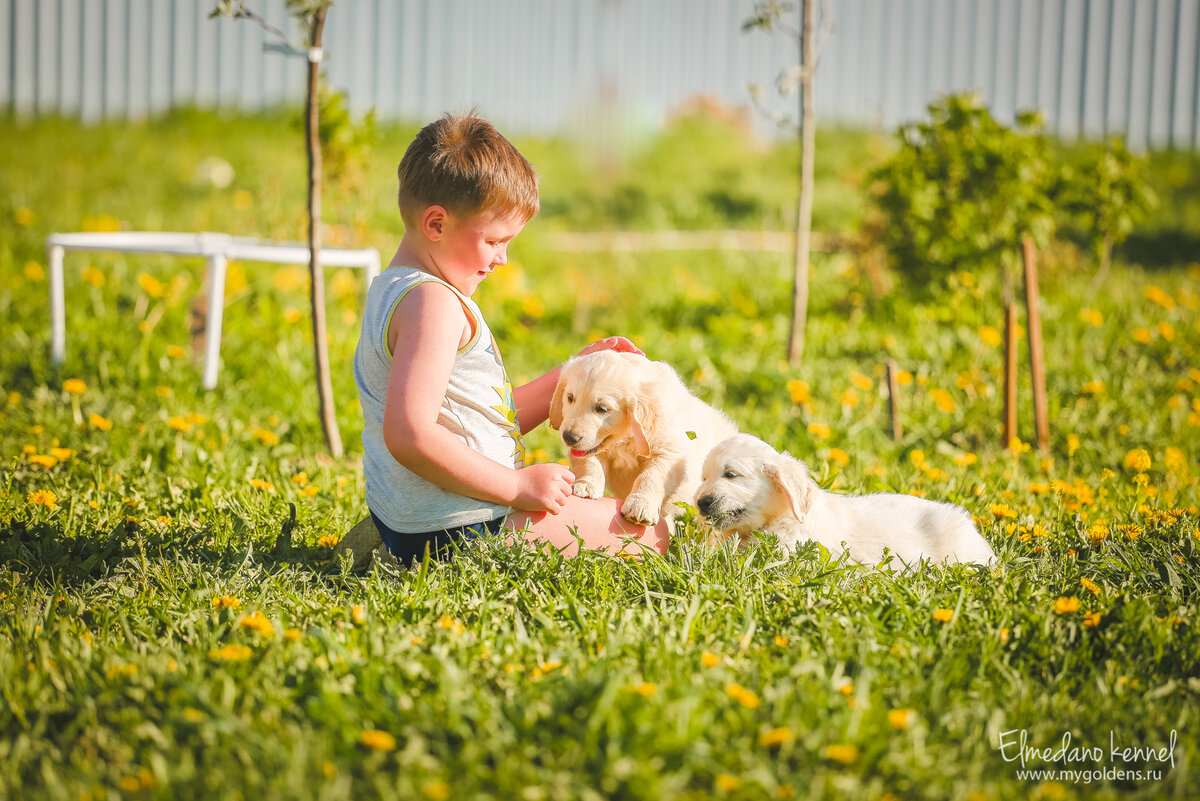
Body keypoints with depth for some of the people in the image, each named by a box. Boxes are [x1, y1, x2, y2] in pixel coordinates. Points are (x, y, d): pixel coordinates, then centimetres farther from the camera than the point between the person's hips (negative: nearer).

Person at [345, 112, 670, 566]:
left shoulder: (394, 292, 16)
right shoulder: (433, 302, -19)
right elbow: (409, 435, -30)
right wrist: (517, 487, -22)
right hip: (457, 529, -11)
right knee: (648, 532, -7)